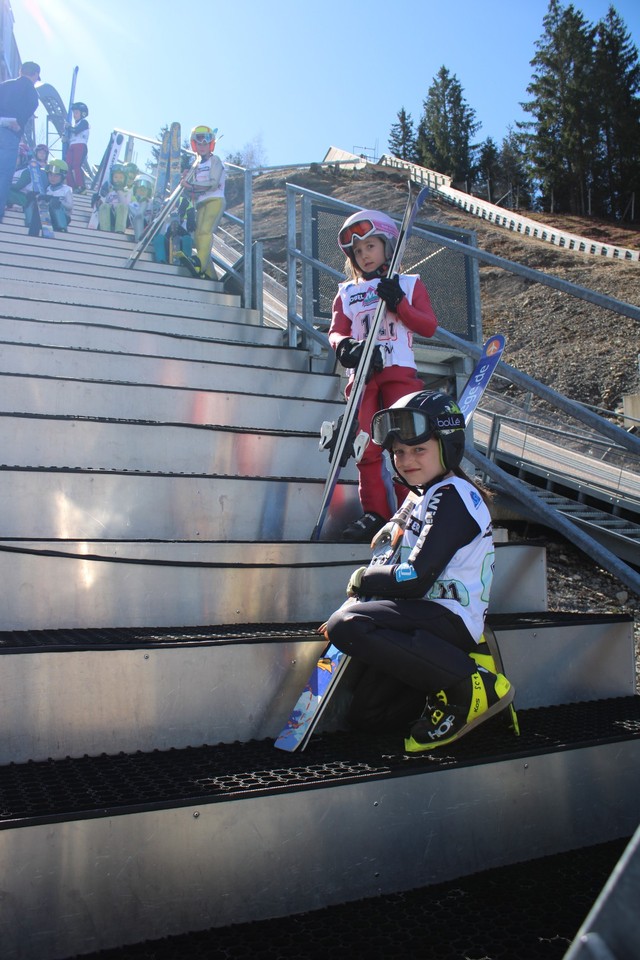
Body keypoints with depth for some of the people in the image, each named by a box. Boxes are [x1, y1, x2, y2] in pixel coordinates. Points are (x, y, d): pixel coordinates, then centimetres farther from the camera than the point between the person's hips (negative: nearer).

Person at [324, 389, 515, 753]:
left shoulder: (451, 496, -15)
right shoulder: (429, 495, 15)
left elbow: (416, 578, -21)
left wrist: (364, 578, -6)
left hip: (449, 617, -10)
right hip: (430, 617, 10)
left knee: (345, 626, -30)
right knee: (367, 715, 12)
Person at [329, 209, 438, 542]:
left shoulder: (409, 285, 14)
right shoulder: (346, 292, 19)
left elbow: (429, 326, 3)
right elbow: (336, 331, 7)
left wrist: (399, 304, -12)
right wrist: (345, 346, -17)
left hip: (399, 371, -3)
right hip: (362, 374, 3)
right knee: (367, 444, -2)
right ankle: (375, 512, 3)